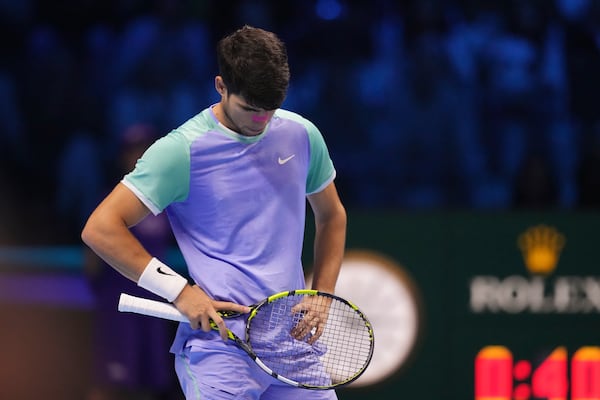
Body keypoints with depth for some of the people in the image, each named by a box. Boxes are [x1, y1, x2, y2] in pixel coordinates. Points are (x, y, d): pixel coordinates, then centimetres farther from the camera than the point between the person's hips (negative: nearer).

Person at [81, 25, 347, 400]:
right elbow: (100, 228, -9)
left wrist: (322, 296, 10)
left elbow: (331, 216, 24)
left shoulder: (302, 135, 8)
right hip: (219, 343, -5)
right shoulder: (182, 150, -8)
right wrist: (179, 290, -13)